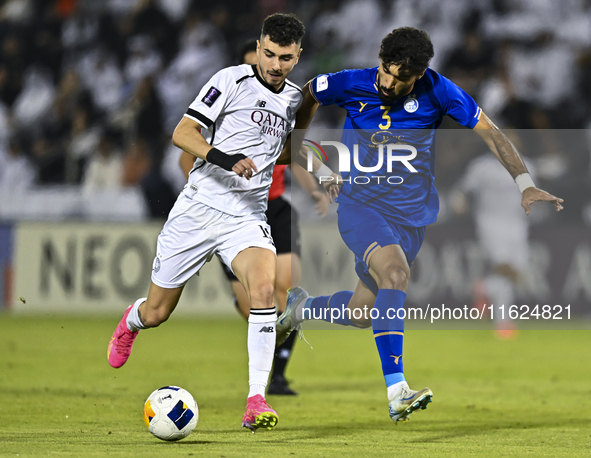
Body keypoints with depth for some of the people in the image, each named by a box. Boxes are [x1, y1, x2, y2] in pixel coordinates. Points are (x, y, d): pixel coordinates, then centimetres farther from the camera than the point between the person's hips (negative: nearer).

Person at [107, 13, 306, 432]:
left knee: (264, 284, -29)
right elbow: (182, 133, -13)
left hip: (247, 219, 3)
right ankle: (130, 324, 47)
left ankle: (256, 401, -29)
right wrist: (223, 158, -29)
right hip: (199, 209, -3)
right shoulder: (231, 80, -6)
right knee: (157, 313, 7)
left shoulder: (295, 98, 11)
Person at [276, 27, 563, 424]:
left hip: (412, 213, 3)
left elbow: (490, 132, -3)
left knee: (362, 313, 7)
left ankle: (301, 308, 42)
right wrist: (296, 149, 12)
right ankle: (396, 391, -37)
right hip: (360, 204, -3)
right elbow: (308, 96, 10)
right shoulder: (352, 85, -11)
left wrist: (525, 184, -10)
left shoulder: (436, 91, -10)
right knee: (395, 273, -32)